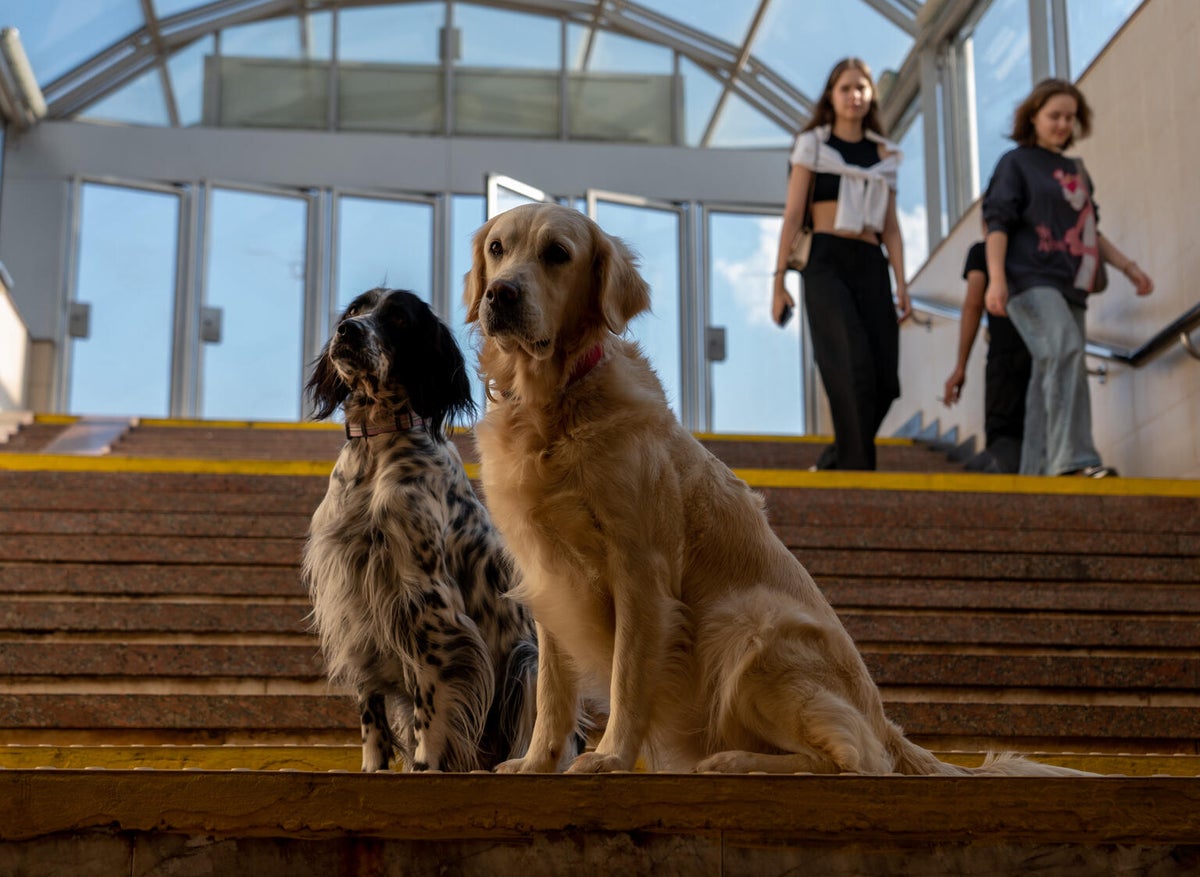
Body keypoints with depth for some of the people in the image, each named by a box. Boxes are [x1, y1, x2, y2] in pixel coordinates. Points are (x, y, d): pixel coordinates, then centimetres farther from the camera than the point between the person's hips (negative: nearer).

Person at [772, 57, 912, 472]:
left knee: (884, 379, -5)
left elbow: (890, 227, 15)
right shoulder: (812, 144, 9)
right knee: (854, 367, -20)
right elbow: (793, 215, 3)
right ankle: (858, 466, -17)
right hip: (826, 262, -4)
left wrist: (901, 284, 3)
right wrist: (779, 280, -4)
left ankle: (835, 459, 13)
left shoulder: (885, 155, 18)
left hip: (871, 266, 4)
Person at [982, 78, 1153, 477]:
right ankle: (1073, 459, -38)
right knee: (1065, 352, -28)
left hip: (1070, 286, 7)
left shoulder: (1077, 170, 24)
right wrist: (996, 277, -17)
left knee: (1050, 377, 3)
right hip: (1031, 280, -7)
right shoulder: (1016, 163, 6)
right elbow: (997, 223, -3)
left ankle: (1036, 474, 4)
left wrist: (1127, 266, 18)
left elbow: (1089, 231, 29)